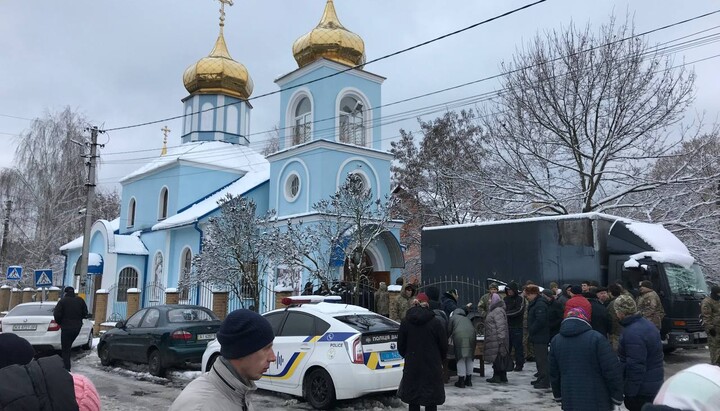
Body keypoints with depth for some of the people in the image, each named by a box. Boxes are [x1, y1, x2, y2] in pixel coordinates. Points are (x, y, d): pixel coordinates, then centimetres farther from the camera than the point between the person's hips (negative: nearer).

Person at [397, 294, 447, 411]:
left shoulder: (405, 322, -4)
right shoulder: (435, 322, -10)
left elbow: (400, 346, 3)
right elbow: (444, 345, -3)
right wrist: (440, 359, 16)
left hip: (412, 366, 2)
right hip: (432, 366, -2)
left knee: (413, 401, 13)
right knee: (431, 402, 8)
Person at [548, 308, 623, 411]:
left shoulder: (555, 341, 5)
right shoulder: (596, 338, -12)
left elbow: (553, 373, 12)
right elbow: (613, 370, -12)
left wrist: (558, 396, 23)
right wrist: (617, 397, -1)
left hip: (569, 403, 4)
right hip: (597, 402, -4)